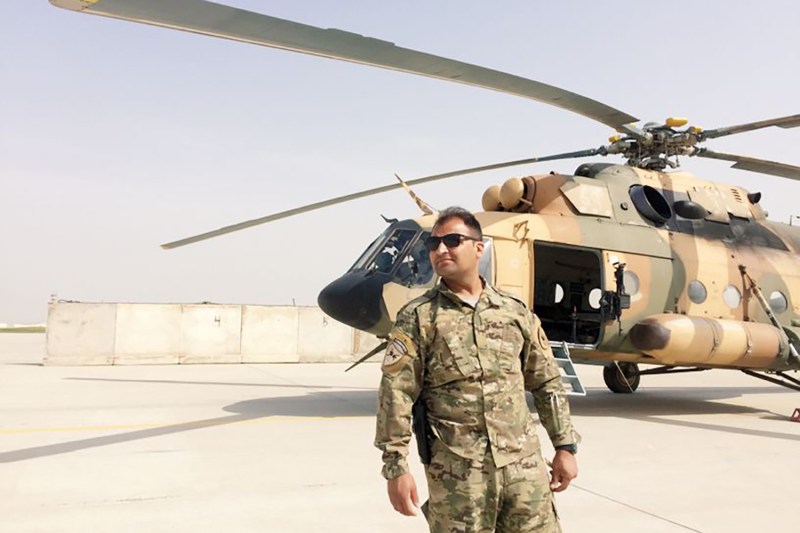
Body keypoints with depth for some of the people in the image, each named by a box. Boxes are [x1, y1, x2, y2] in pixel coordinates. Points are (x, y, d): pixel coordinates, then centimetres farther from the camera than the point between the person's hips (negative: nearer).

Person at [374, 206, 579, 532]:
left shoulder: (516, 312, 7)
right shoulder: (418, 318, -4)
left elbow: (547, 384, 12)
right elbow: (395, 396, -8)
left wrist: (565, 446, 10)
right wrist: (395, 467, -12)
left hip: (523, 463, 3)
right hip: (456, 471, -3)